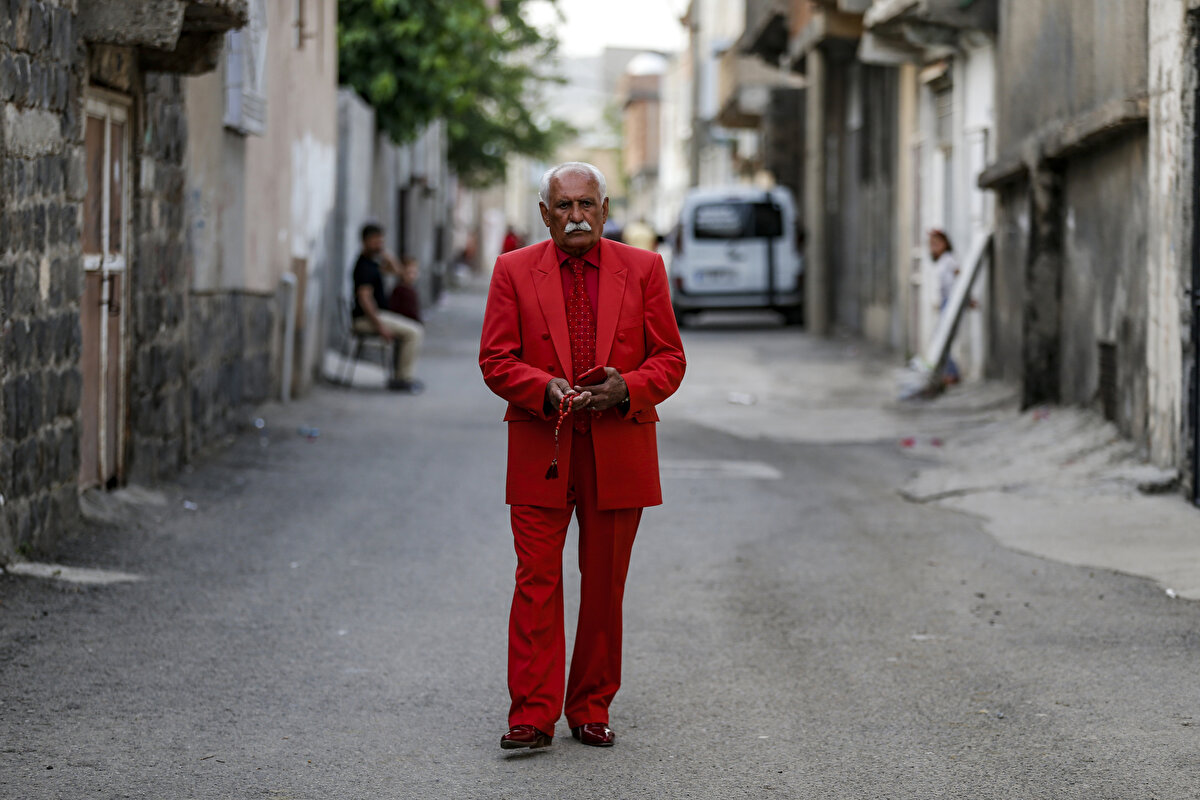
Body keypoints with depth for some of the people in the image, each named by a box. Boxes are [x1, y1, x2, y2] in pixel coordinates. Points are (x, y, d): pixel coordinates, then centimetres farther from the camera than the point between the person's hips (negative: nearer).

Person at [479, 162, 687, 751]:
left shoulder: (642, 269, 6)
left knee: (604, 587, 6)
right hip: (540, 453, -1)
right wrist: (543, 388, -17)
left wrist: (628, 388, -15)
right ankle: (532, 717, -3)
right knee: (536, 582, -5)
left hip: (618, 452, 1)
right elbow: (496, 359, 2)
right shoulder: (514, 271, 5)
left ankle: (591, 710, 16)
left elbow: (669, 359, 5)